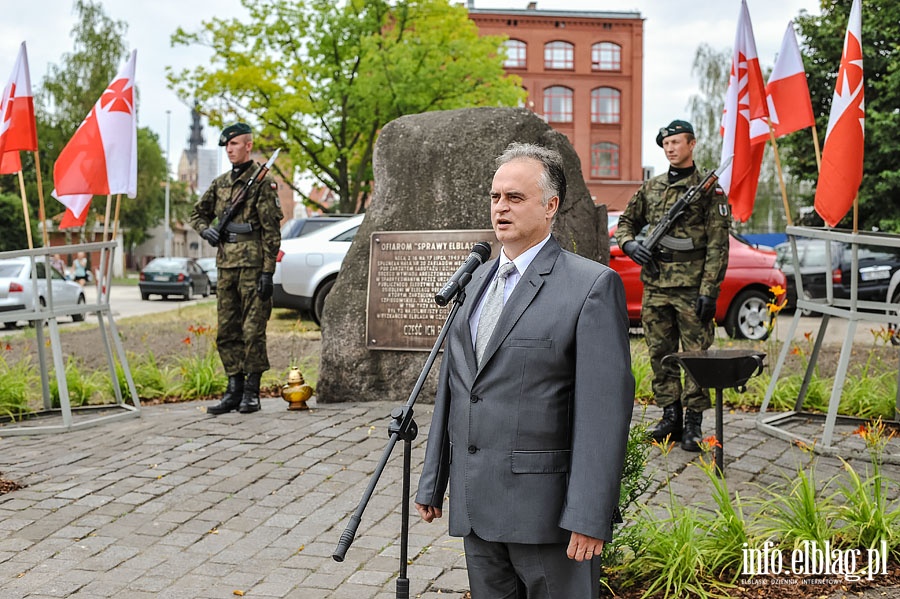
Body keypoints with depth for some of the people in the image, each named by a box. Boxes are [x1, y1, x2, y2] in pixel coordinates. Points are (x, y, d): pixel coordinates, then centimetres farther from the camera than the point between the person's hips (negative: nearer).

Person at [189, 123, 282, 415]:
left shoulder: (263, 182, -5)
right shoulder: (219, 183, 15)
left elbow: (271, 230, -9)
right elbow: (198, 213, 27)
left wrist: (267, 272, -14)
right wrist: (206, 229, 3)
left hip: (252, 264, -7)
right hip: (225, 265, 7)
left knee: (253, 330, -3)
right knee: (227, 331, 8)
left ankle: (252, 391, 5)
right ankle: (234, 388, 16)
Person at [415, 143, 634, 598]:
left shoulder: (592, 285, -9)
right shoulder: (479, 278, 13)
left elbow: (606, 408, -14)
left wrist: (590, 517, -18)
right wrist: (433, 481, 16)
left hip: (545, 505, -6)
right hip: (476, 505, 7)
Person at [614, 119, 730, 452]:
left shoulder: (710, 191, -1)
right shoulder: (650, 188, 13)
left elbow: (718, 246, -5)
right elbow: (626, 221, 23)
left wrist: (709, 291, -12)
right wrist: (629, 244, -1)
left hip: (692, 289, -5)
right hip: (655, 287, 5)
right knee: (660, 355, 9)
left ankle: (693, 423, 5)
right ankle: (670, 417, 19)